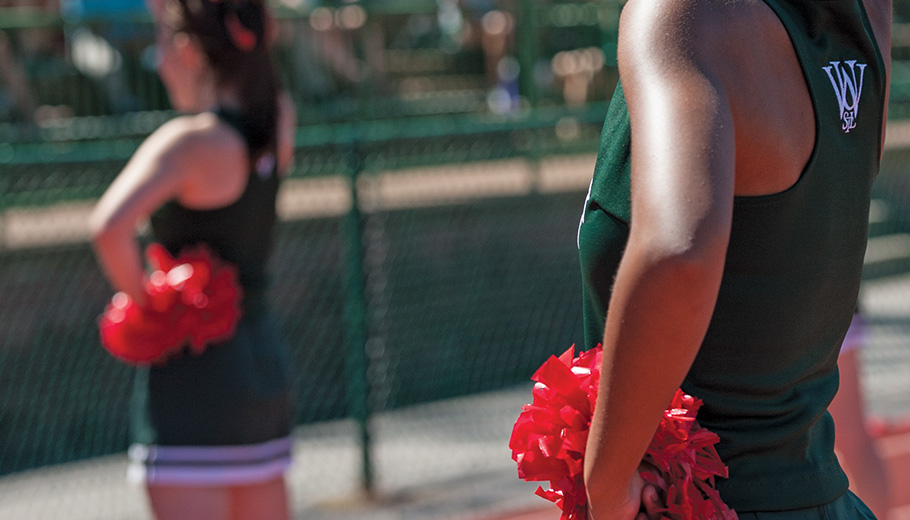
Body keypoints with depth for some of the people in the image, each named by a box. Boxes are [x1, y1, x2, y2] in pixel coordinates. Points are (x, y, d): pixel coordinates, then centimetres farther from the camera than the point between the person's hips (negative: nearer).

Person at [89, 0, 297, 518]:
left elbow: (111, 226, -33)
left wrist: (141, 298, -17)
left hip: (195, 378, -8)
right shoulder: (277, 126, 4)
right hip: (267, 372, 8)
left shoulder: (190, 141, -17)